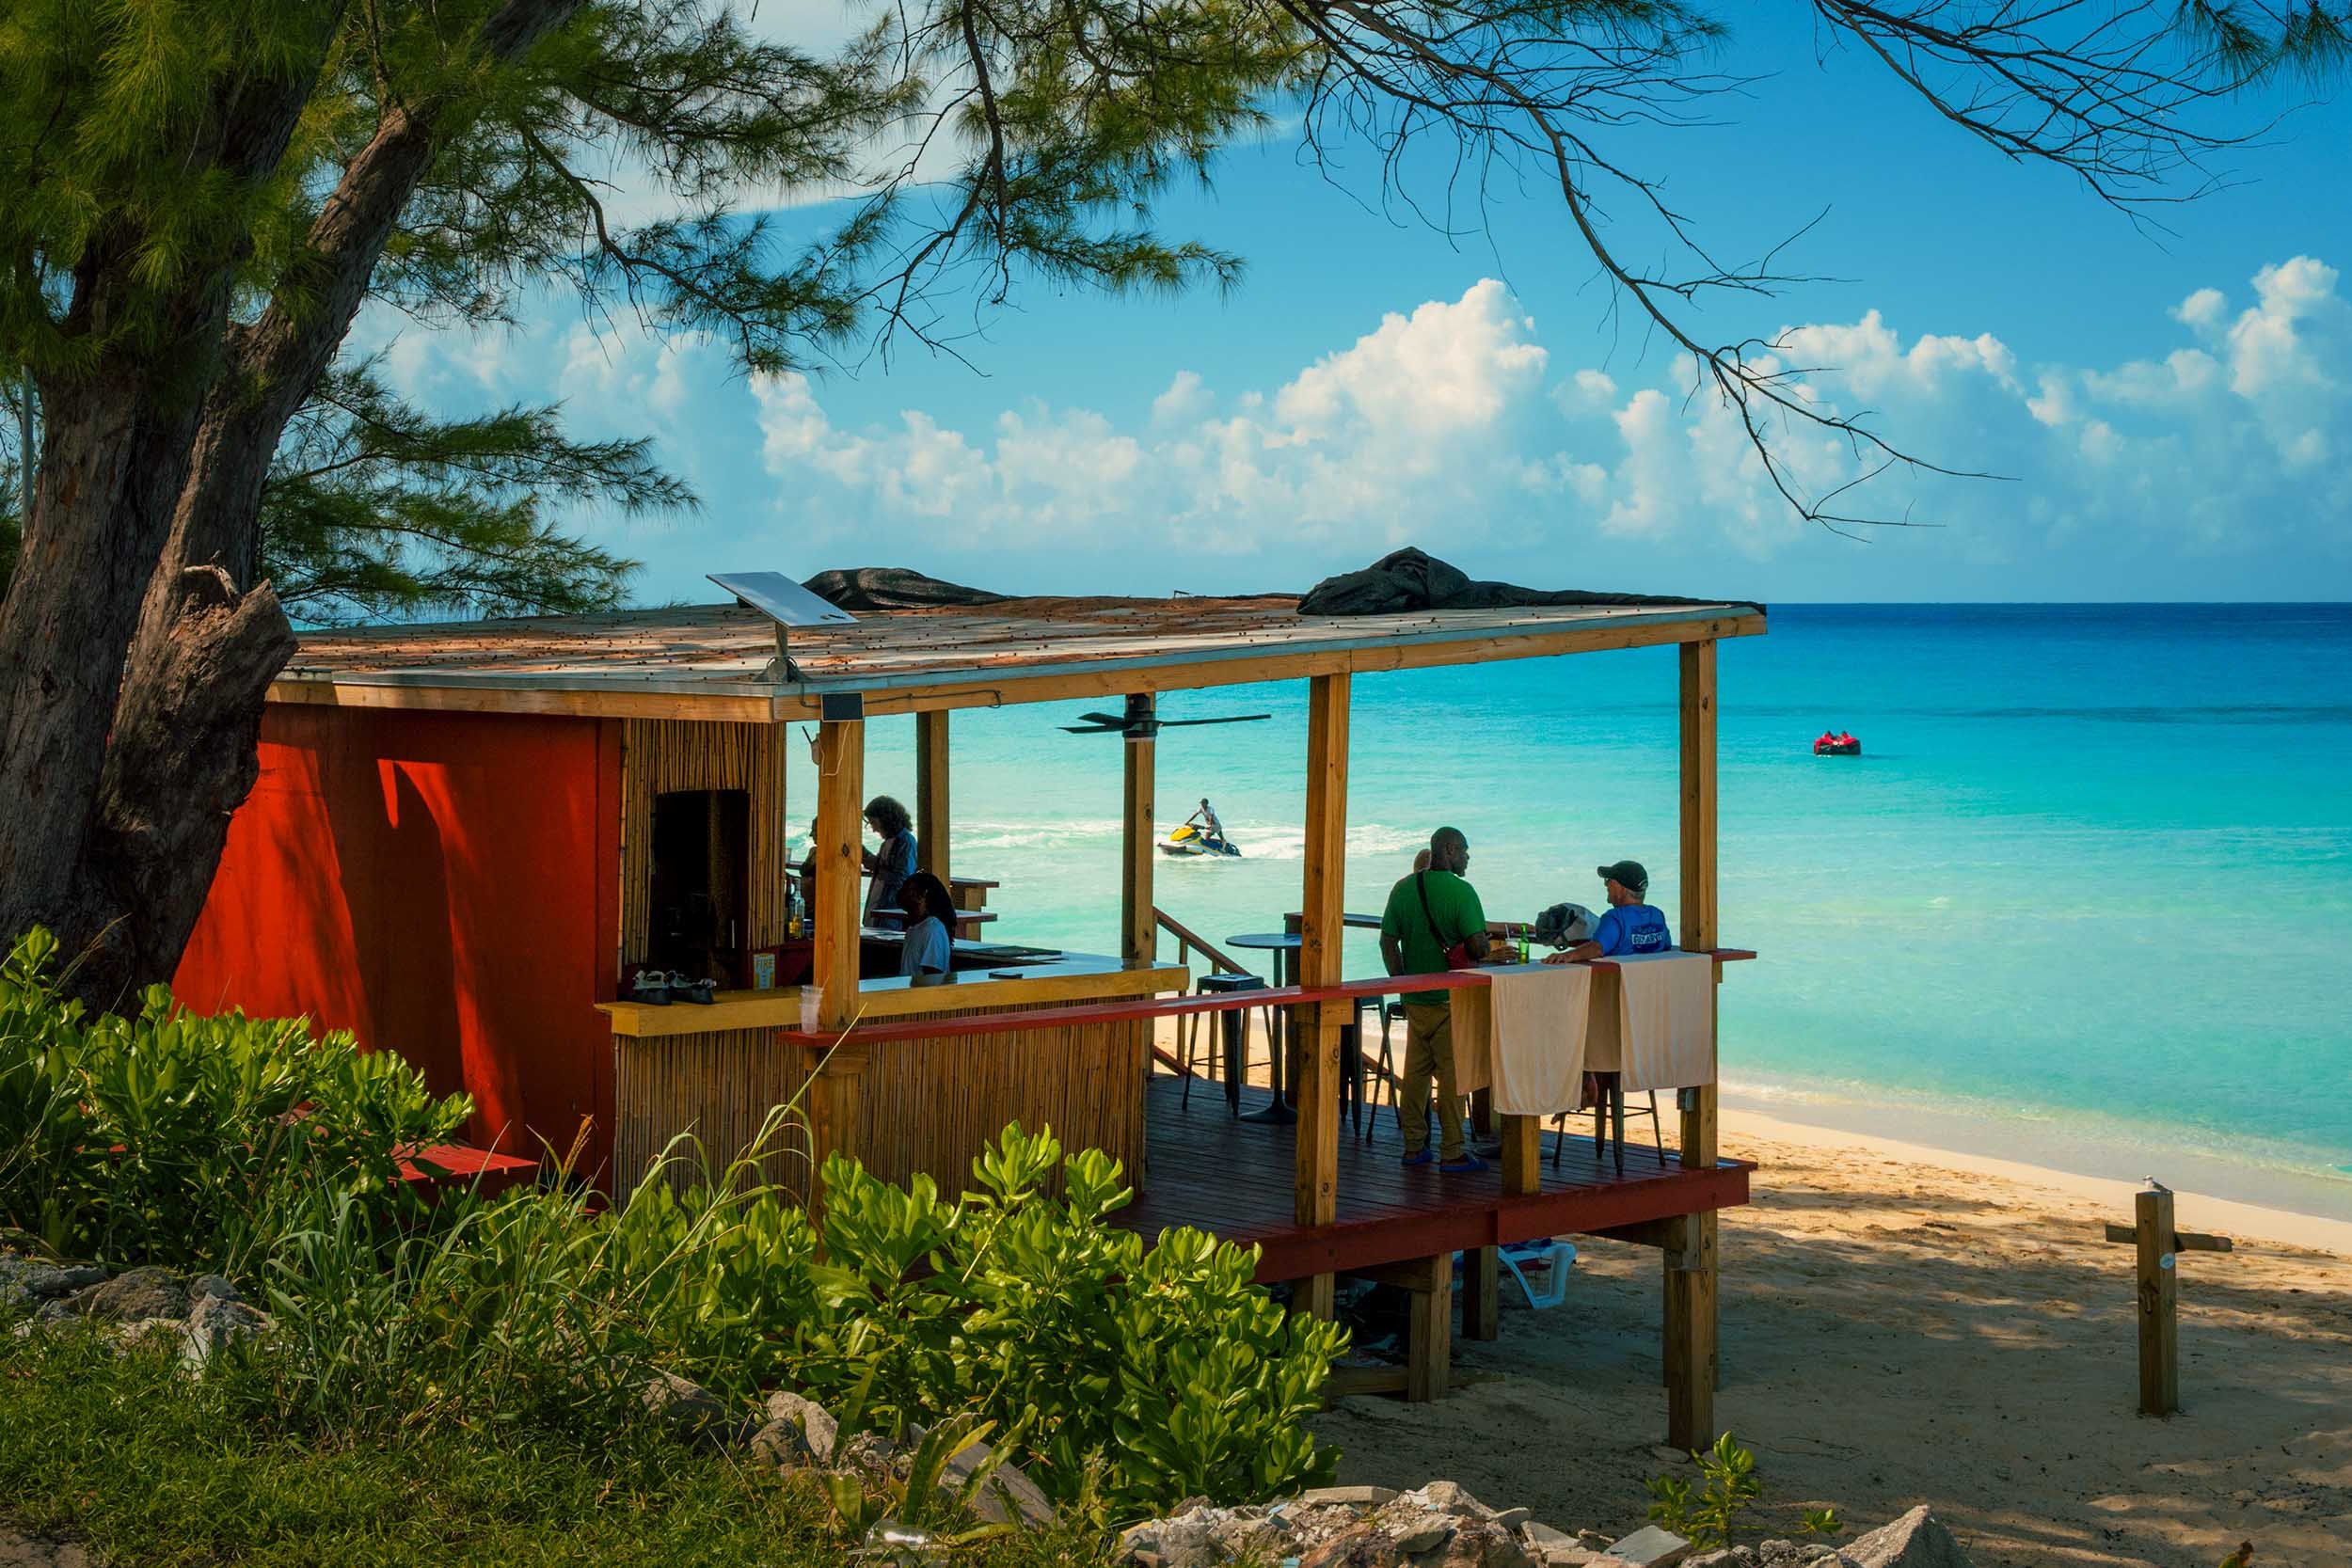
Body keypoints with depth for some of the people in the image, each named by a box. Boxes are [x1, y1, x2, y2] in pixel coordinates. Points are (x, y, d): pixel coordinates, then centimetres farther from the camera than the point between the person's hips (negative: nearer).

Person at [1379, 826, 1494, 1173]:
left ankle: (1414, 1146, 17)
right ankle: (1451, 1152, 1)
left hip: (1415, 998, 6)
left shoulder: (1403, 889, 6)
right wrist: (1484, 951, 5)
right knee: (1452, 1074, -1)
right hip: (1451, 999, -6)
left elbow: (1388, 942, 8)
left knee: (1415, 1072, 13)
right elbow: (1478, 946, -18)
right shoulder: (1461, 891, -13)